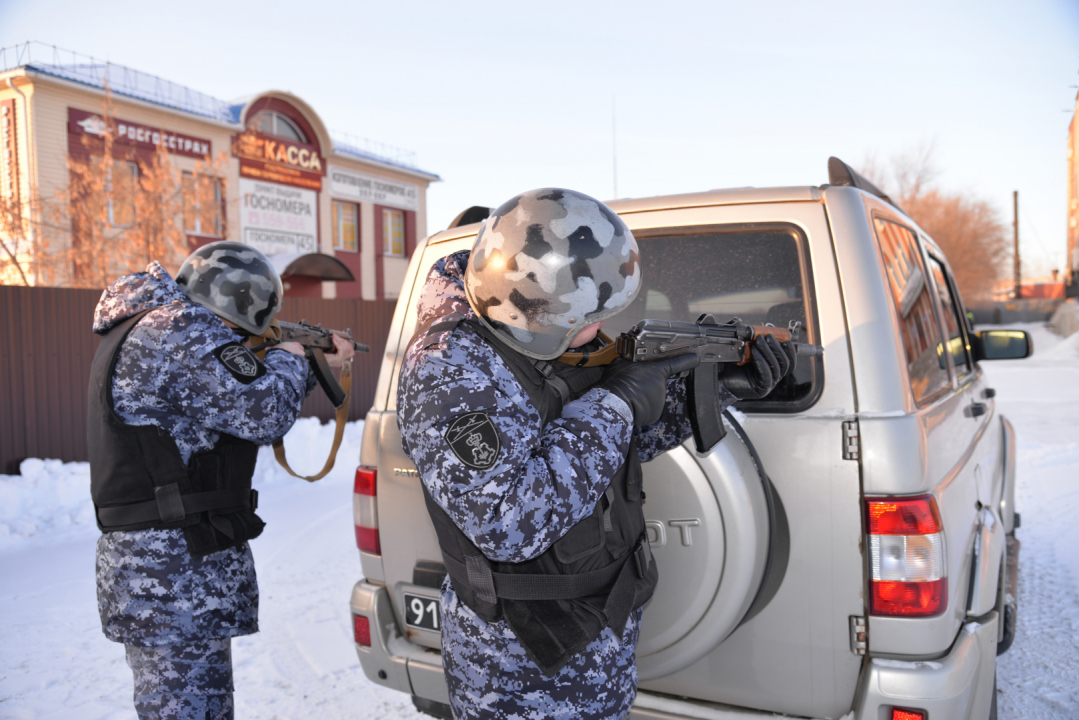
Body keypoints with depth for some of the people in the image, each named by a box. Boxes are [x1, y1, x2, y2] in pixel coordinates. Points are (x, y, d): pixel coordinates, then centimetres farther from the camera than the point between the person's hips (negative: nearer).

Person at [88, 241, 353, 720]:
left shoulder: (146, 329, 17)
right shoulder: (178, 330, -17)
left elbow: (234, 409, 20)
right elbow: (265, 413, -22)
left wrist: (313, 366, 15)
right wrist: (286, 359, -2)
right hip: (175, 574, -11)